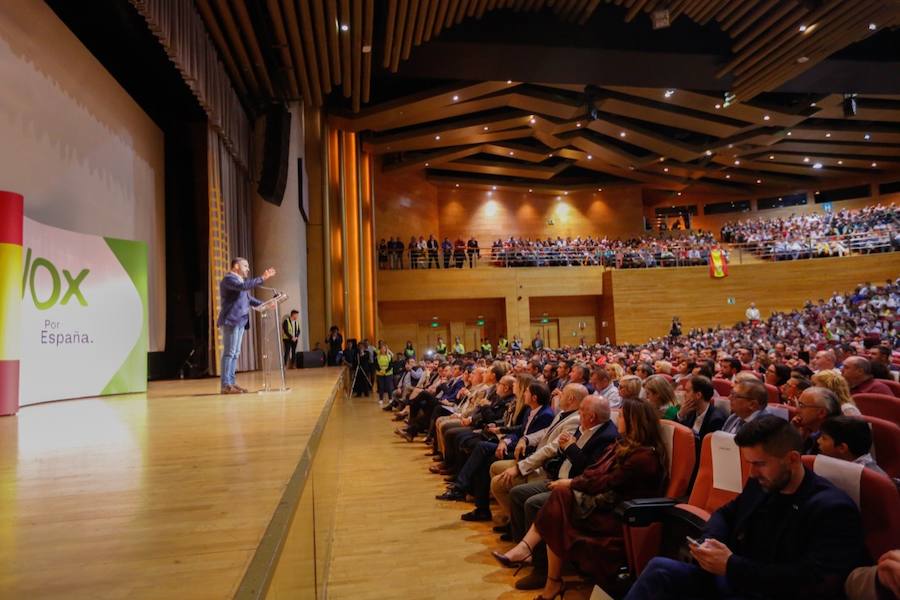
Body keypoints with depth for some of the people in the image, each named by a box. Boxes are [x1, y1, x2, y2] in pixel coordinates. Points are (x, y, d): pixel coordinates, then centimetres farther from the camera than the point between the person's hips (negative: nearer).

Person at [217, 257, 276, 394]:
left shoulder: (238, 280, 22)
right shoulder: (228, 279, -8)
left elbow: (248, 298, 27)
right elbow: (243, 286, -26)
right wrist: (262, 278, -25)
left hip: (239, 321, 10)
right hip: (231, 320, -10)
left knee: (235, 353, 8)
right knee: (229, 352, -10)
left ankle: (231, 383, 11)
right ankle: (225, 385, -9)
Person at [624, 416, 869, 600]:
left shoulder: (834, 509, -15)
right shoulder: (760, 484, 8)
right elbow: (726, 513, 23)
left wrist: (731, 566, -26)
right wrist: (710, 540, -1)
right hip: (734, 580, 8)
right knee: (659, 569, -16)